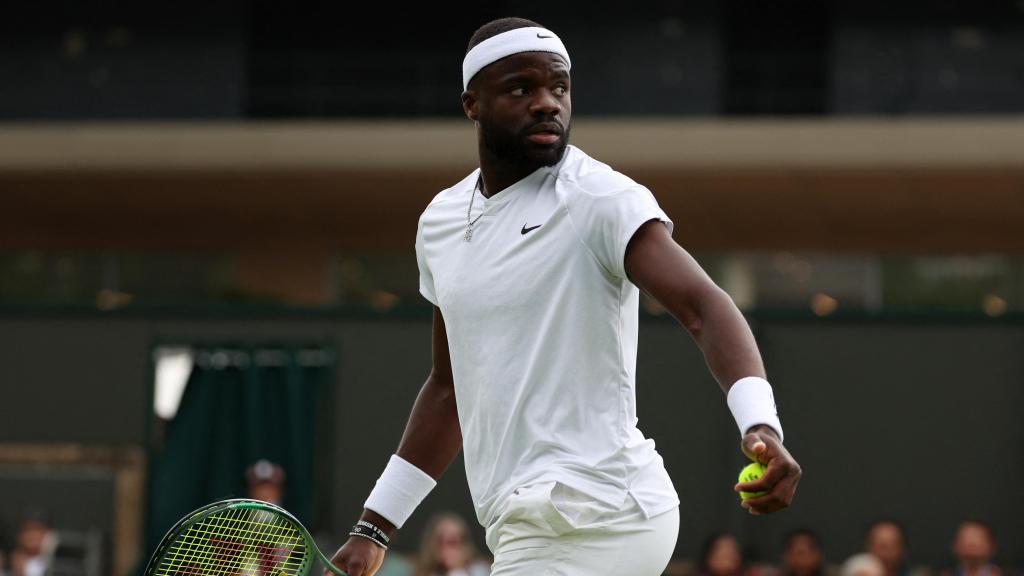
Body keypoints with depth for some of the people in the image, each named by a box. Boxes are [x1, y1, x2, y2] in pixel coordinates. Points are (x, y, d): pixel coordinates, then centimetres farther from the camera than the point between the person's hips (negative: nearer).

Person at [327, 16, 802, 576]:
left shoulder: (600, 199, -10)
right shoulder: (441, 220, 12)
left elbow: (703, 305, -22)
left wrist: (760, 425, -40)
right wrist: (373, 527, 21)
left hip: (588, 519, -8)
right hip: (528, 524, 8)